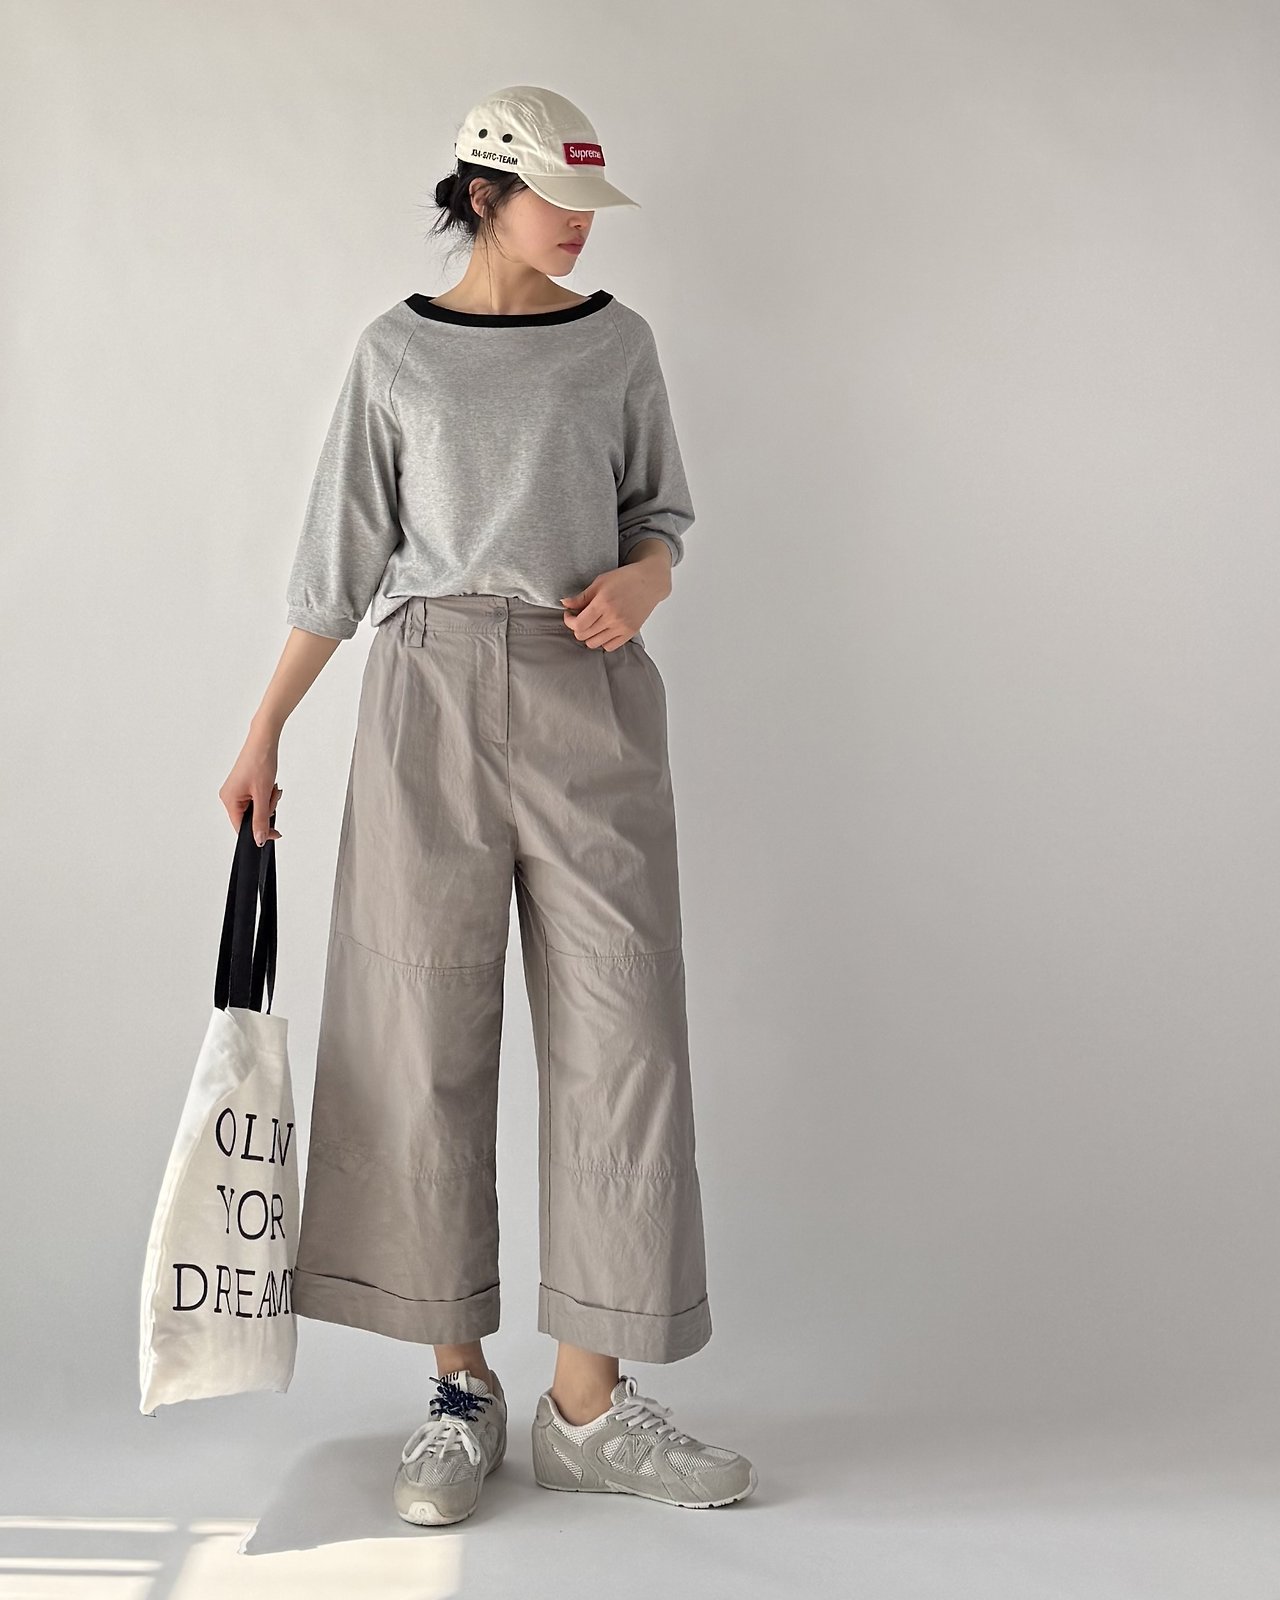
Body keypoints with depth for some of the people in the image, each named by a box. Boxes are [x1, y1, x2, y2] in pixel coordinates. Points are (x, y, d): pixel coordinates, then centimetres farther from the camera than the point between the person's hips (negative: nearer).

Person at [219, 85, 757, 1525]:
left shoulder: (615, 341, 11)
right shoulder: (397, 353, 8)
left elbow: (664, 514, 16)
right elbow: (338, 559, 10)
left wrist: (639, 584, -8)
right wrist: (264, 731, 7)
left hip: (591, 703, 1)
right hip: (431, 701, -1)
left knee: (618, 1036, -4)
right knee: (426, 1039, 0)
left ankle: (590, 1405, 7)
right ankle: (461, 1387, 14)